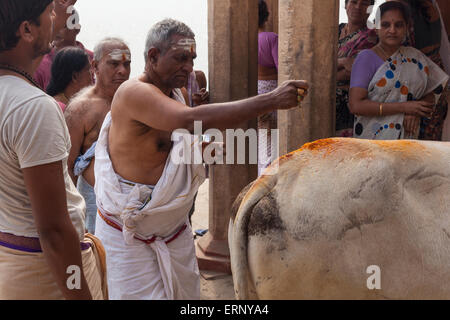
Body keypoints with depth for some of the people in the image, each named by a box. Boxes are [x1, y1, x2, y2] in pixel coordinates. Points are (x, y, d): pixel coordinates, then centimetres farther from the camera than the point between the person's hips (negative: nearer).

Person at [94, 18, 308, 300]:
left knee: (187, 294, 11)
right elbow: (190, 120, -39)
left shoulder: (176, 94, 7)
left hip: (175, 230, 8)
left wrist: (202, 149, -2)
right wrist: (271, 100, -41)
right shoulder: (133, 93, -22)